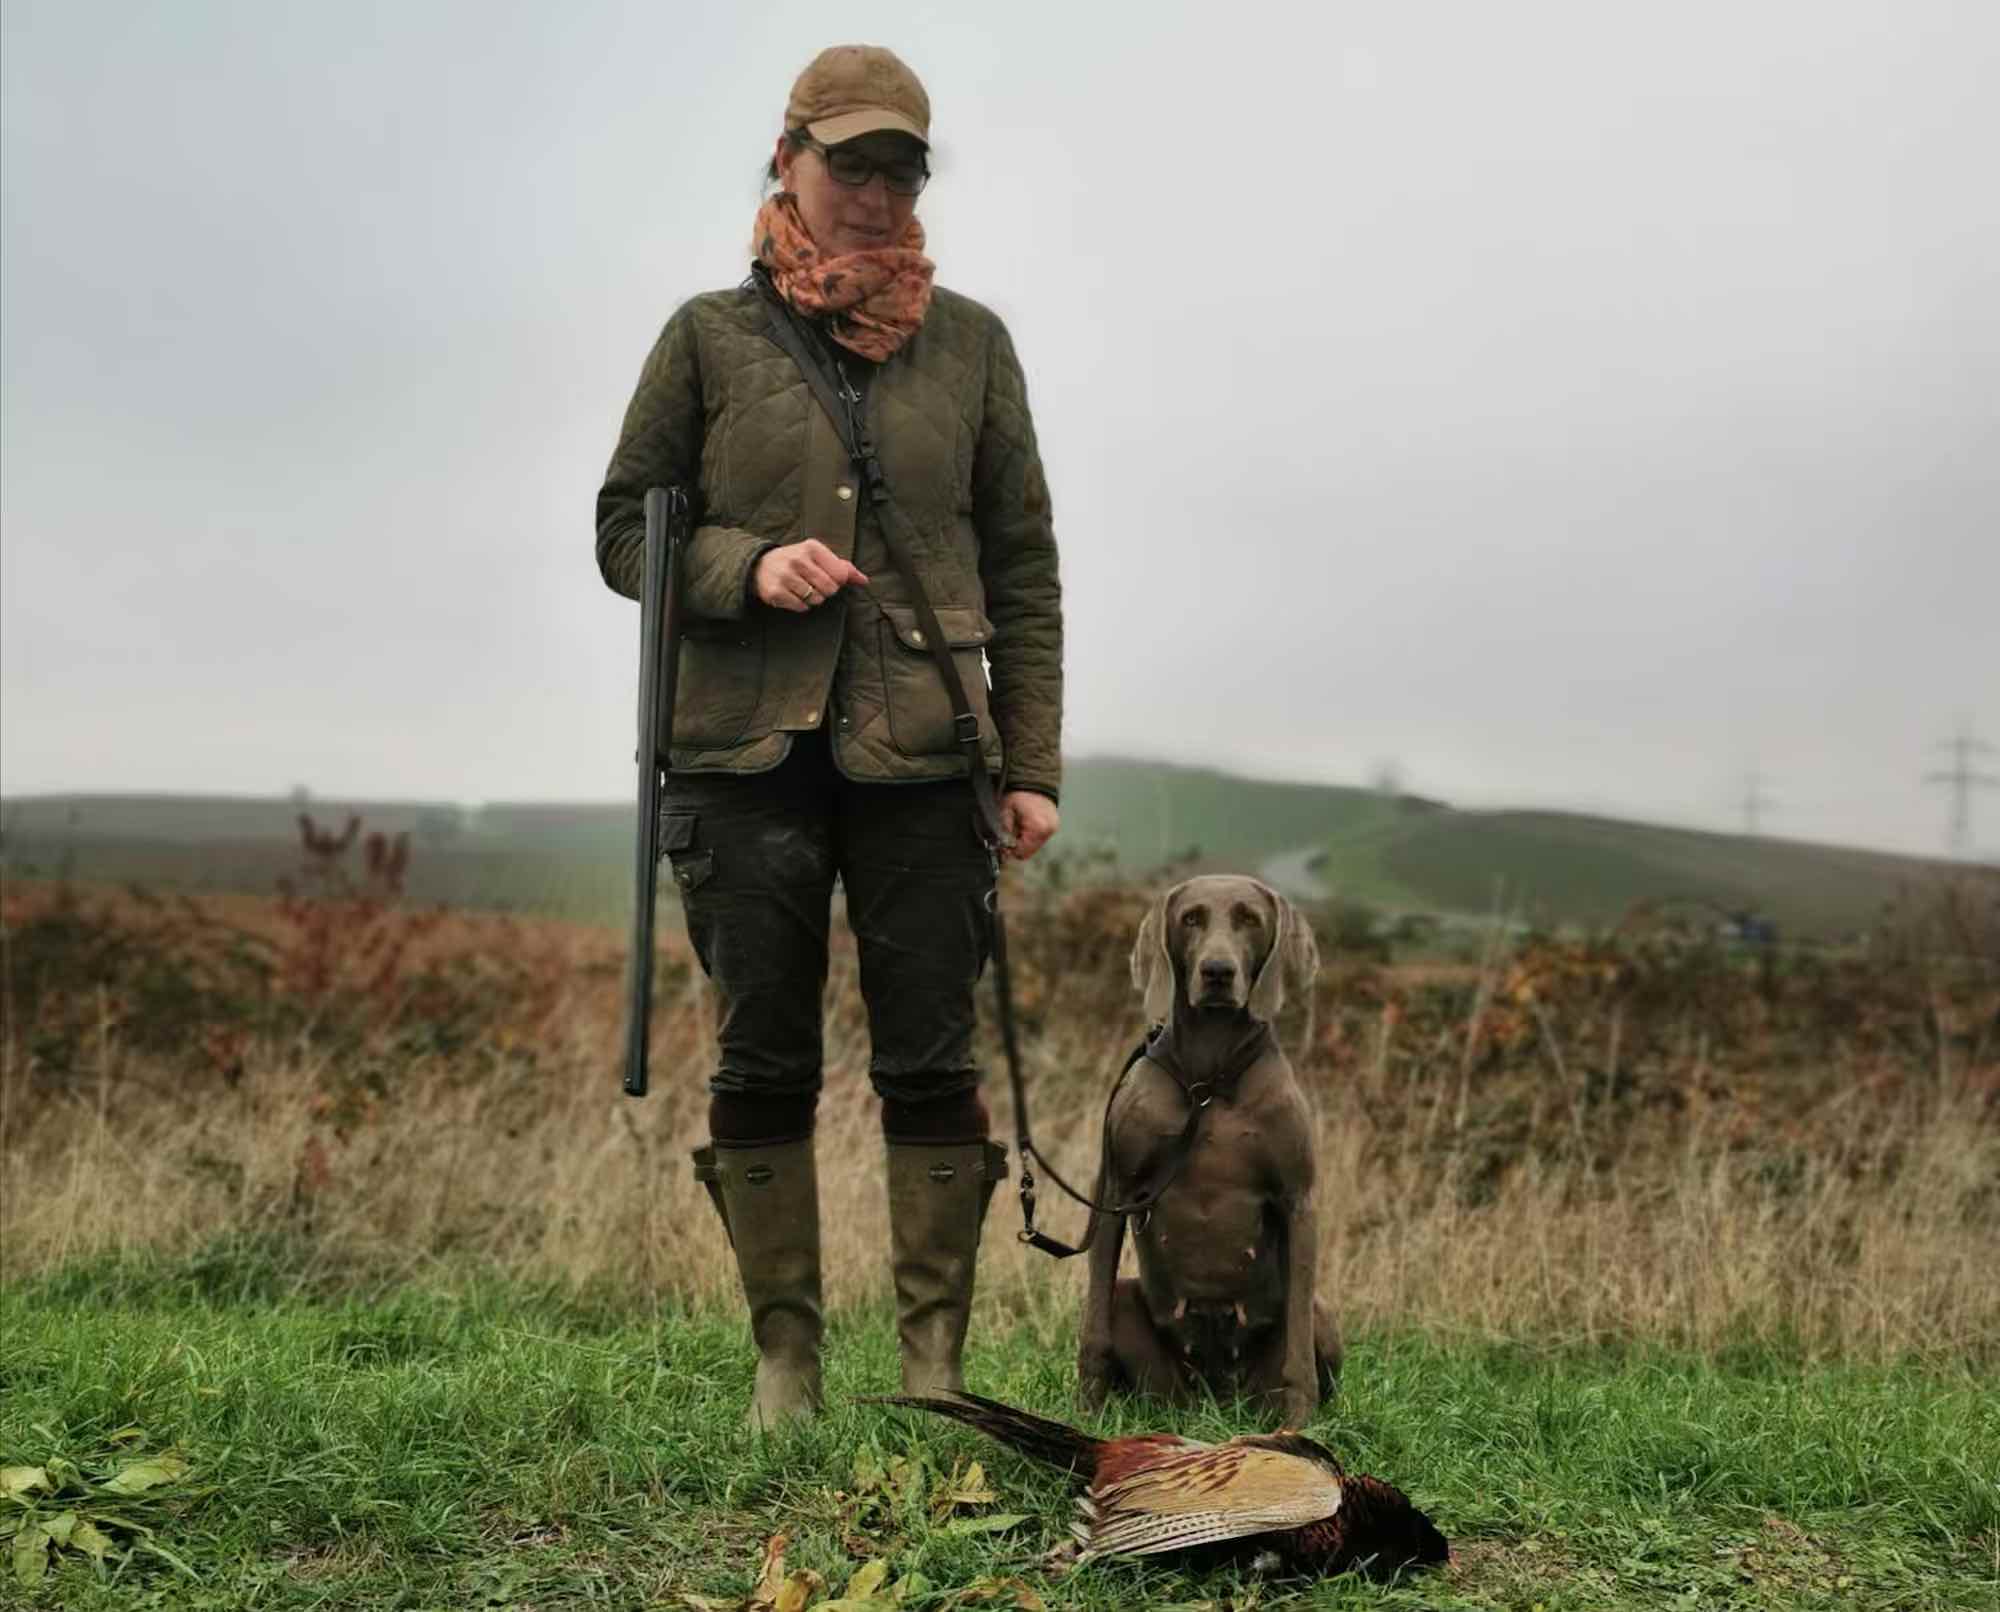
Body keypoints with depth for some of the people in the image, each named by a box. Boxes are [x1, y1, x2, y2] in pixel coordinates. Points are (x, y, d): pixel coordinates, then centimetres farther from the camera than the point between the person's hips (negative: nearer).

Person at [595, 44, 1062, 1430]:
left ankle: (937, 1358, 10)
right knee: (763, 1064, 4)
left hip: (922, 750, 0)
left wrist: (1032, 761, 3)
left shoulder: (968, 341, 10)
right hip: (750, 752, 0)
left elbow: (1021, 565, 10)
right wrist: (745, 568, -11)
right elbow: (626, 529, 9)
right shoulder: (710, 336, 8)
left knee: (934, 1064, 0)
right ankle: (785, 1354, 15)